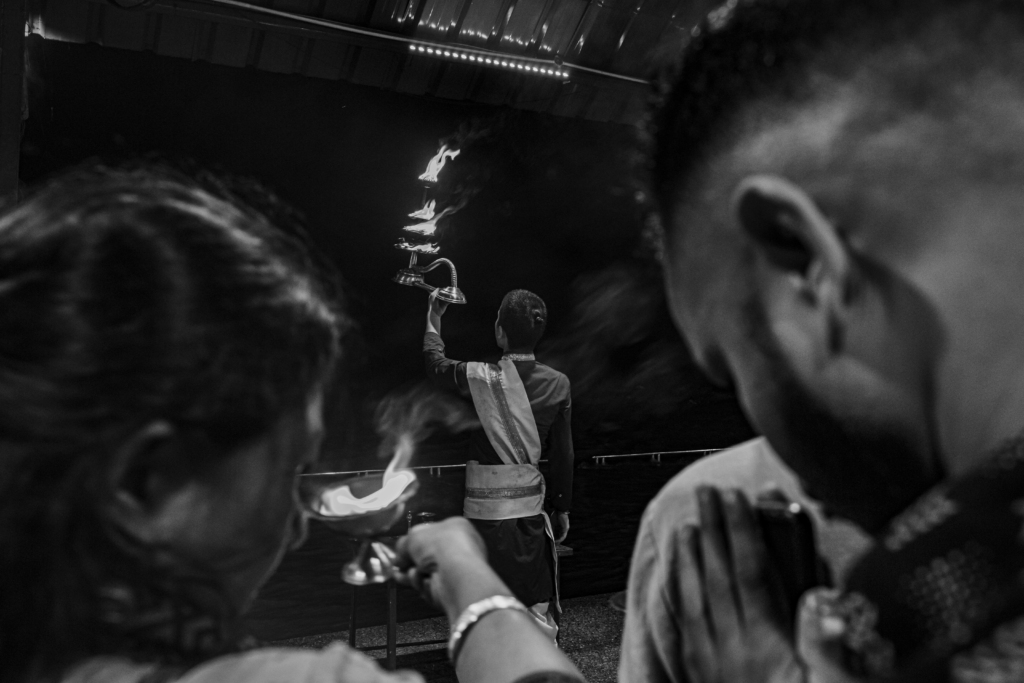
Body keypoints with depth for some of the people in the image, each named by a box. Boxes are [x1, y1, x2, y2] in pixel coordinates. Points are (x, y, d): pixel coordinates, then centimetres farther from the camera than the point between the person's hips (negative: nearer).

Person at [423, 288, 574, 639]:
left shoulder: (480, 378, -13)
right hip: (530, 503, 3)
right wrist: (562, 509, 12)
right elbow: (562, 454, 1)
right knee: (538, 605, 13)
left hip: (485, 507, -2)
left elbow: (435, 362, 8)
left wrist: (434, 316, 24)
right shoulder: (557, 383, -5)